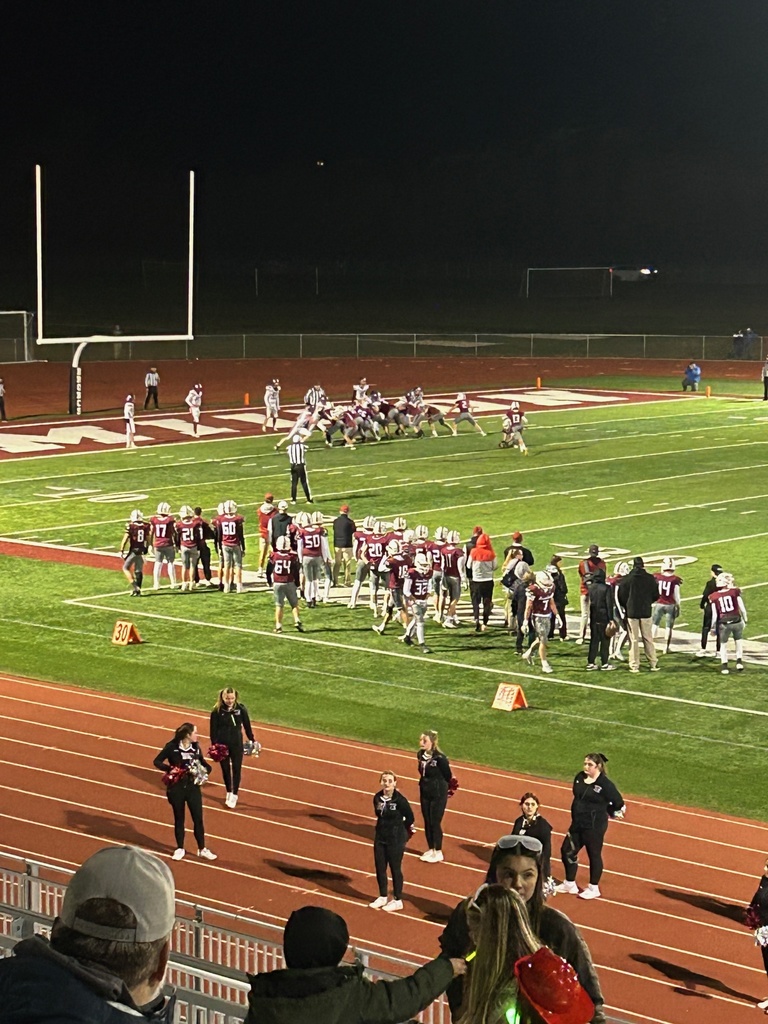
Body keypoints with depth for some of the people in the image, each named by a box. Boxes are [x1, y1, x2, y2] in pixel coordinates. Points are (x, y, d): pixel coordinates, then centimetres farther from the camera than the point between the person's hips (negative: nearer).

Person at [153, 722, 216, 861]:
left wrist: (206, 769, -8)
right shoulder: (172, 747, -12)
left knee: (198, 818, 4)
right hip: (176, 787, -3)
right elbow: (157, 762, -5)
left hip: (193, 787, 3)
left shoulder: (196, 747, 0)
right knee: (179, 818, 10)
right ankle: (180, 849, 23)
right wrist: (169, 769, -20)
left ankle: (202, 849, 15)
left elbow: (202, 762, 14)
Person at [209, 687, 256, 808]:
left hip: (237, 744, 0)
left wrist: (251, 740, 5)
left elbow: (247, 725, 1)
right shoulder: (217, 711, -12)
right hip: (222, 745, 0)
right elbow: (213, 729, -7)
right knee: (225, 769, 12)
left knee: (236, 769, 3)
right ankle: (228, 792, 29)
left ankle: (234, 795, 13)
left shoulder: (241, 709, -10)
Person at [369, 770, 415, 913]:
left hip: (396, 839, -5)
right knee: (380, 868, 12)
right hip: (380, 837, 5)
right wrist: (384, 828, 7)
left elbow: (410, 818, -7)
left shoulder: (400, 800, -18)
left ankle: (398, 900, 16)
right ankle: (383, 897, 28)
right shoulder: (377, 798, -3)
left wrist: (398, 830, 5)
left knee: (395, 869, 4)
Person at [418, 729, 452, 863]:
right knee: (427, 822, 14)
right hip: (425, 793, 6)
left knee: (435, 823, 2)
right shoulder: (421, 755, -3)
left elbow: (448, 776, -12)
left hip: (438, 795, -6)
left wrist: (449, 788, -1)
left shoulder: (439, 758, -23)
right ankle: (430, 850, 29)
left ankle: (438, 852, 16)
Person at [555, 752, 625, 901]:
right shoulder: (580, 778, 1)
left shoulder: (605, 784, -17)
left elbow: (619, 804, -10)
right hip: (577, 823, 7)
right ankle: (570, 884, 31)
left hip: (595, 826, -7)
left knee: (594, 855, 6)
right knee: (567, 851, 13)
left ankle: (593, 889, 21)